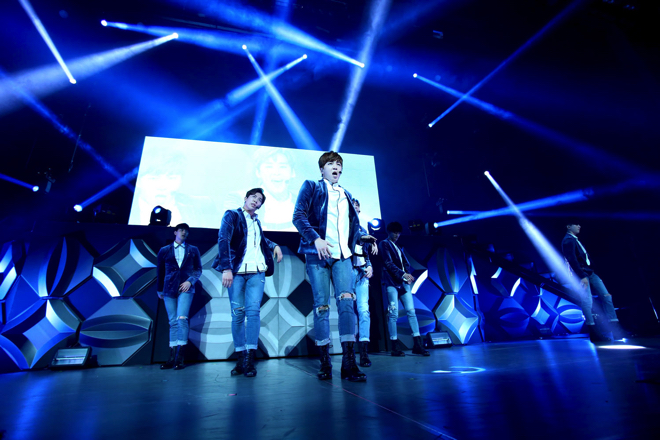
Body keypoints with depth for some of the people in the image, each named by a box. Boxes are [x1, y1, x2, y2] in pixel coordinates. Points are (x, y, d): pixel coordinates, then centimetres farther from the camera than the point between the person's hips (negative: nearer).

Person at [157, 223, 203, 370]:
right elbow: (160, 271, 15)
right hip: (169, 289, 2)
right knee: (173, 322, 4)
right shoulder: (164, 250, 12)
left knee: (181, 319, -15)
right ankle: (172, 358, 11)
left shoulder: (193, 250, 10)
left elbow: (198, 269, 8)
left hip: (185, 288, -2)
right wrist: (159, 289, 17)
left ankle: (180, 358, -9)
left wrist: (190, 281, -8)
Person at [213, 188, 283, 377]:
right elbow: (223, 240, -8)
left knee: (253, 311, -8)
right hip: (236, 271, -3)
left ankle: (250, 360, -4)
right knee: (237, 313, 0)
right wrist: (226, 268, -20)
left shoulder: (256, 221, 19)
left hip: (257, 272, 3)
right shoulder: (232, 215, 5)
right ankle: (240, 359, 11)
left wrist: (274, 245, 16)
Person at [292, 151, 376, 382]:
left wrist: (361, 237, 3)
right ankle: (325, 362, 12)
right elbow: (298, 216, -4)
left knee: (347, 301, -10)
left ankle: (349, 362, -4)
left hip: (343, 255, 4)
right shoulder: (311, 187, 8)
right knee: (321, 306, 0)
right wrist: (316, 238, -18)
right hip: (318, 254, -3)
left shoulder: (346, 194, 22)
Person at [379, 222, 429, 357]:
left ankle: (417, 345, 3)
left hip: (403, 282, 7)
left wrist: (408, 274, -3)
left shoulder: (398, 247, 25)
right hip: (391, 282, -7)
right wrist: (402, 274, -14)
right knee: (393, 314, -6)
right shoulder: (384, 244, 4)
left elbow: (406, 263, 17)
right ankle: (395, 347, 0)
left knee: (411, 311, 0)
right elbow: (388, 263, -8)